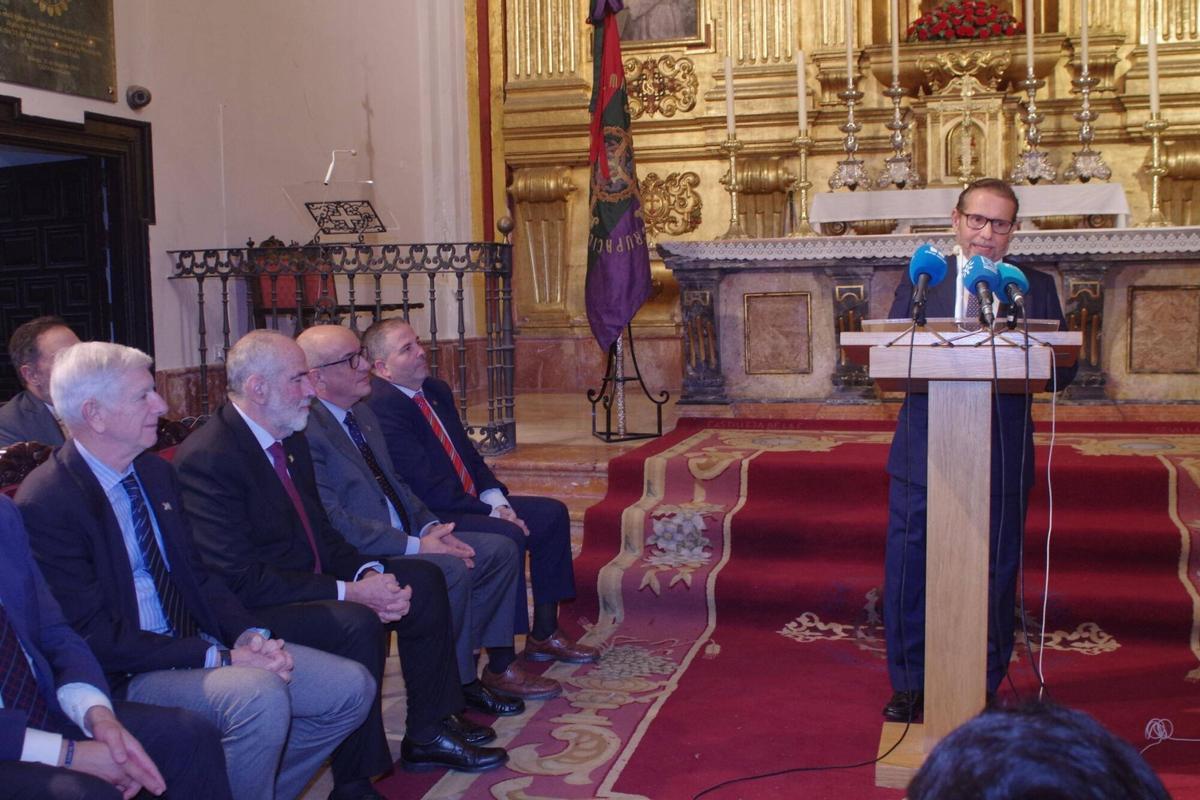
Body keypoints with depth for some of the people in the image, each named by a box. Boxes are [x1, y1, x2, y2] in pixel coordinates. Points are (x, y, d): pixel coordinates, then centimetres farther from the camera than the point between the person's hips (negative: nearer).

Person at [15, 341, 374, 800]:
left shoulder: (156, 472, 10)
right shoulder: (45, 503, -15)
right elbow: (94, 634, -18)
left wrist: (250, 635, -5)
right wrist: (219, 658, -21)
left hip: (198, 643, 8)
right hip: (129, 676, -8)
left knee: (353, 688, -2)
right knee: (258, 695, -34)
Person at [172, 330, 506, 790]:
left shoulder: (292, 439, 8)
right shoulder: (207, 458, -21)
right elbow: (239, 579, -25)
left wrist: (369, 573, -7)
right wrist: (349, 592, -24)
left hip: (311, 582, 10)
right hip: (254, 611, -10)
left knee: (423, 581, 5)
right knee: (357, 624, -32)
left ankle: (427, 734, 13)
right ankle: (354, 784, -15)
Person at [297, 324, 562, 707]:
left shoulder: (362, 413, 14)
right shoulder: (306, 431, -17)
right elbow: (334, 522, -22)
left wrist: (430, 526, 2)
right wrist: (414, 546, -22)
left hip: (405, 537, 10)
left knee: (500, 550, 2)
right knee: (451, 570, -30)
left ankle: (499, 666, 7)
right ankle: (459, 686, -11)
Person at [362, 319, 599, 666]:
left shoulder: (437, 390, 11)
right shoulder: (381, 409, -19)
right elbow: (428, 488, -23)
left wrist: (497, 500, -2)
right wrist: (490, 512, -19)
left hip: (472, 502, 10)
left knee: (553, 513, 7)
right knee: (508, 536, -30)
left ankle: (544, 634, 12)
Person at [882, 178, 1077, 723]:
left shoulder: (1036, 288, 7)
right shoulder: (920, 279, 9)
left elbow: (1063, 369, -1)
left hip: (1001, 459, 0)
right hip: (924, 453, 0)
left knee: (994, 576, 8)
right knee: (909, 571, 4)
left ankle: (984, 689, 24)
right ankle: (909, 686, 20)